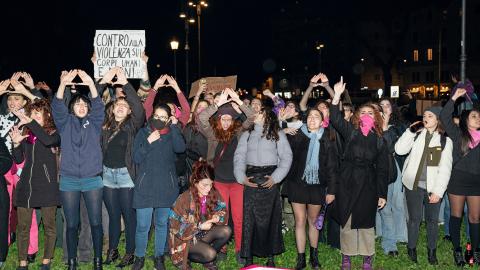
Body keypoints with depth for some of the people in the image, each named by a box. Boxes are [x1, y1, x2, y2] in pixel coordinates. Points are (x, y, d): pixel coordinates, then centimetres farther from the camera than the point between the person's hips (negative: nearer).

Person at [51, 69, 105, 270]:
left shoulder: (94, 123, 8)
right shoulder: (65, 123, 8)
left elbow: (99, 106, -10)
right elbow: (57, 107, -10)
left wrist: (91, 84, -27)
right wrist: (63, 85, -28)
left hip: (92, 180, 0)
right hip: (69, 180, 0)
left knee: (95, 222, 3)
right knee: (71, 224, 6)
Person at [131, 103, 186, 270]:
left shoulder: (171, 134, 8)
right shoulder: (143, 133, 6)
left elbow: (180, 148, -12)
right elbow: (136, 158, -1)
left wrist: (174, 126, -12)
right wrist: (148, 142, -13)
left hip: (166, 186, 1)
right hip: (145, 186, -1)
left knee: (162, 223, 10)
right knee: (142, 225, -3)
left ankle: (159, 257, 24)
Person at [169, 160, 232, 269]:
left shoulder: (213, 193, -10)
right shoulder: (184, 199, -23)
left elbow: (223, 210, 3)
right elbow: (177, 227, -19)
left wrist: (217, 217, -20)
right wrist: (200, 226, -25)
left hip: (204, 233, 5)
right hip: (185, 237, -5)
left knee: (226, 231, -20)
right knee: (210, 254, -27)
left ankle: (208, 259, 2)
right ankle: (185, 258, 3)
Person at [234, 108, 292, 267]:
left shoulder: (278, 135, 8)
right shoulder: (247, 135, 15)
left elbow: (286, 157, 1)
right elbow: (239, 157, 8)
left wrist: (275, 177, -9)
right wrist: (241, 177, -6)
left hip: (269, 181, -2)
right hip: (250, 181, 2)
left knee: (270, 218, 1)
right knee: (249, 218, -2)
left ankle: (270, 256, 12)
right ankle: (249, 257, 6)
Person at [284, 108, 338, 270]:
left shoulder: (327, 141, 0)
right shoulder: (296, 137, -3)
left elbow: (332, 167, 2)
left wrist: (331, 190, -1)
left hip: (317, 185, 1)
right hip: (297, 183, -1)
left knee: (313, 220, 12)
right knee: (300, 221, 2)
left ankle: (314, 256, 28)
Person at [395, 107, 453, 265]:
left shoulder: (445, 140, 1)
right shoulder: (417, 135, 4)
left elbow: (445, 168, -4)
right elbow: (399, 150, -7)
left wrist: (438, 191, -11)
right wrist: (411, 131, -9)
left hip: (433, 187, 0)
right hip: (413, 184, 0)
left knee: (432, 219, 9)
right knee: (415, 218, 6)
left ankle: (432, 251, 26)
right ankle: (411, 249, 23)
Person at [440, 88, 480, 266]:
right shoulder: (458, 134, -2)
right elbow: (444, 116, -13)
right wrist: (455, 97, -15)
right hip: (458, 178, -3)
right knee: (456, 215, 6)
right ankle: (457, 250, 16)